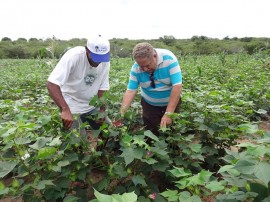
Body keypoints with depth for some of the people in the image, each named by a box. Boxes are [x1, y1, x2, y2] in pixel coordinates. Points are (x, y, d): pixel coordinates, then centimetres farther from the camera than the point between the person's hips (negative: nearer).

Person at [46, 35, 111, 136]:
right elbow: (52, 84, -33)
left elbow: (102, 88, -4)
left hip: (92, 105, 5)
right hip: (71, 106, -5)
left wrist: (102, 110, -16)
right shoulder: (73, 56, -27)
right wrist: (65, 110, -44)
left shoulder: (105, 62, -10)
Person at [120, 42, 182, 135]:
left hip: (171, 103, -1)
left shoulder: (169, 59, -25)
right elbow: (130, 91, -17)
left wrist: (168, 114, -32)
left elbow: (177, 87, -28)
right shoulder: (136, 68, -18)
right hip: (149, 105, 1)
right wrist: (121, 114, -28)